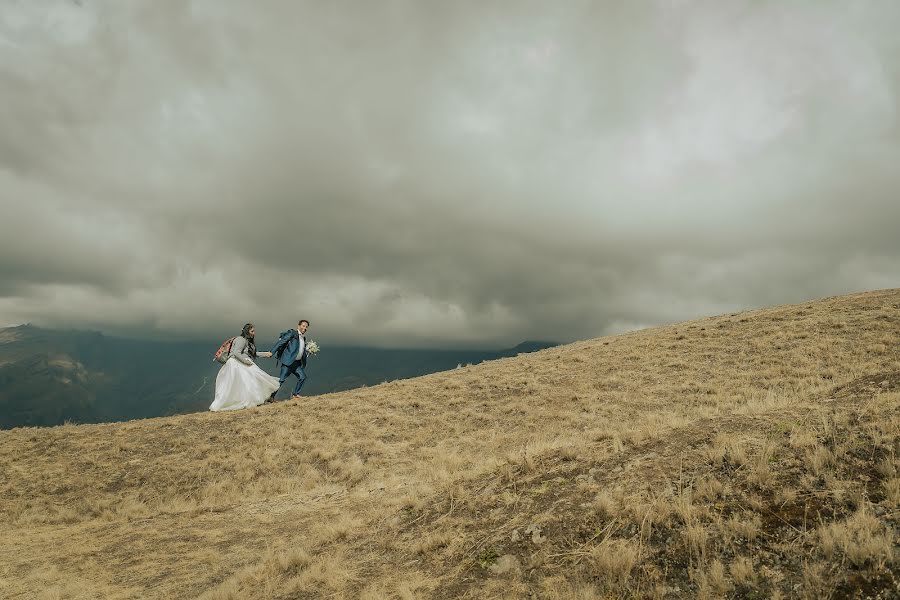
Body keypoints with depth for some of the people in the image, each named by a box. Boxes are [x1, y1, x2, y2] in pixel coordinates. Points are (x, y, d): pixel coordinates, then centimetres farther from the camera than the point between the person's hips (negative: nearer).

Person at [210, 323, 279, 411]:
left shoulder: (248, 341, 17)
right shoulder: (241, 340, -13)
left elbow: (253, 354, 23)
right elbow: (236, 353, -22)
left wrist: (264, 354, 19)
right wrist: (246, 361, -20)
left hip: (243, 364, 10)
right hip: (236, 364, -10)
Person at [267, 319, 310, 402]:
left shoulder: (303, 338, 19)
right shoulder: (292, 333, -5)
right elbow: (281, 341, -13)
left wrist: (308, 350, 9)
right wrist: (272, 352, -21)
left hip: (297, 362, 8)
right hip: (288, 361, -8)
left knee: (302, 377, 4)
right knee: (281, 379, -9)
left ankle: (295, 394, 15)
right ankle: (271, 396, -4)